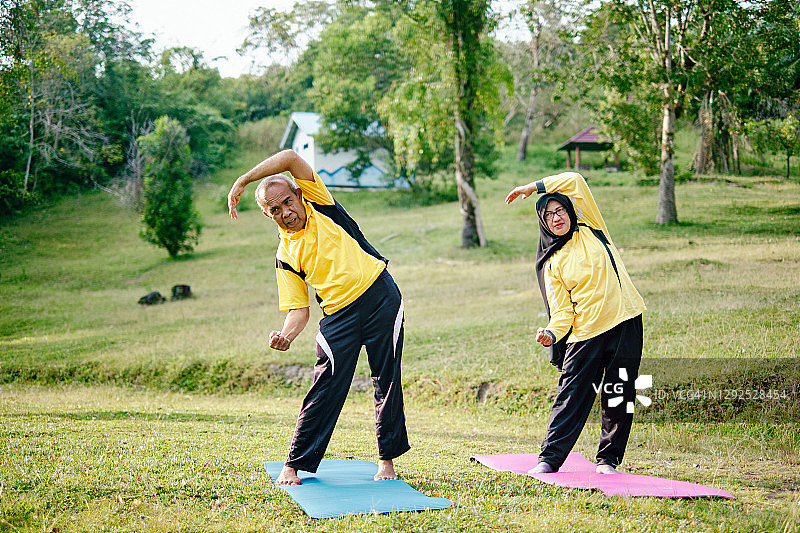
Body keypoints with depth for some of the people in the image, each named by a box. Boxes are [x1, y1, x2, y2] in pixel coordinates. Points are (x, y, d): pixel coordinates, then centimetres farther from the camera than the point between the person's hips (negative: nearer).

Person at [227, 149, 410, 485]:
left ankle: (387, 458, 16)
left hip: (381, 297, -1)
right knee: (326, 388, -6)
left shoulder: (320, 205, 3)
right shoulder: (285, 256, 5)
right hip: (338, 316, 1)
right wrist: (286, 334, -19)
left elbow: (291, 158, -9)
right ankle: (294, 465, 5)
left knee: (388, 382, 2)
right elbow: (298, 309, 2)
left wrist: (243, 180, -10)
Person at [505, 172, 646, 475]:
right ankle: (549, 458, 2)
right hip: (585, 335, 0)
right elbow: (562, 310, 2)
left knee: (619, 397, 1)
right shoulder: (552, 264, 8)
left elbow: (574, 180, 4)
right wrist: (552, 333, -17)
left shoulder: (591, 230, 9)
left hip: (626, 325, 0)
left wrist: (534, 186, 7)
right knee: (571, 396, -4)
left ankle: (608, 459, 12)